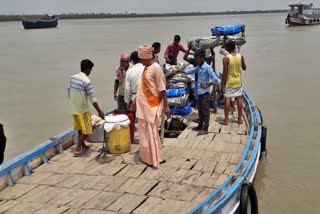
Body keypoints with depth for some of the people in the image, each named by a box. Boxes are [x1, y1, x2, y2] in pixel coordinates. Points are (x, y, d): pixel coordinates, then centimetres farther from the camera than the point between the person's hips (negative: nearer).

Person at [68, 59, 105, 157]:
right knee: (85, 130, 4)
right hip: (82, 109, -7)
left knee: (79, 128, 20)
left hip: (73, 108, 8)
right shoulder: (87, 81, -19)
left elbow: (69, 92, 10)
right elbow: (92, 98, -19)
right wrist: (99, 111, -13)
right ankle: (77, 149, 4)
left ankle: (83, 146, 33)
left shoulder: (72, 77, 2)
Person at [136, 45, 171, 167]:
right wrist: (135, 101, 21)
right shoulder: (146, 68, 11)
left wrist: (166, 106, -18)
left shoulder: (156, 68, -16)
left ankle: (156, 158, 11)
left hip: (151, 106, -9)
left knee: (151, 133, -1)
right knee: (144, 133, 15)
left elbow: (162, 89, -17)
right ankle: (146, 156, 26)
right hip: (143, 105, 9)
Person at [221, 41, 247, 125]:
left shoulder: (226, 58, -14)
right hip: (238, 81, 3)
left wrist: (222, 85, -9)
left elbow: (225, 73, -14)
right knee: (239, 99, 10)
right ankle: (240, 118, 16)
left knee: (227, 99, 1)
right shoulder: (241, 56, -3)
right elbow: (244, 68, 12)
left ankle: (226, 119, 2)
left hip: (229, 82, -3)